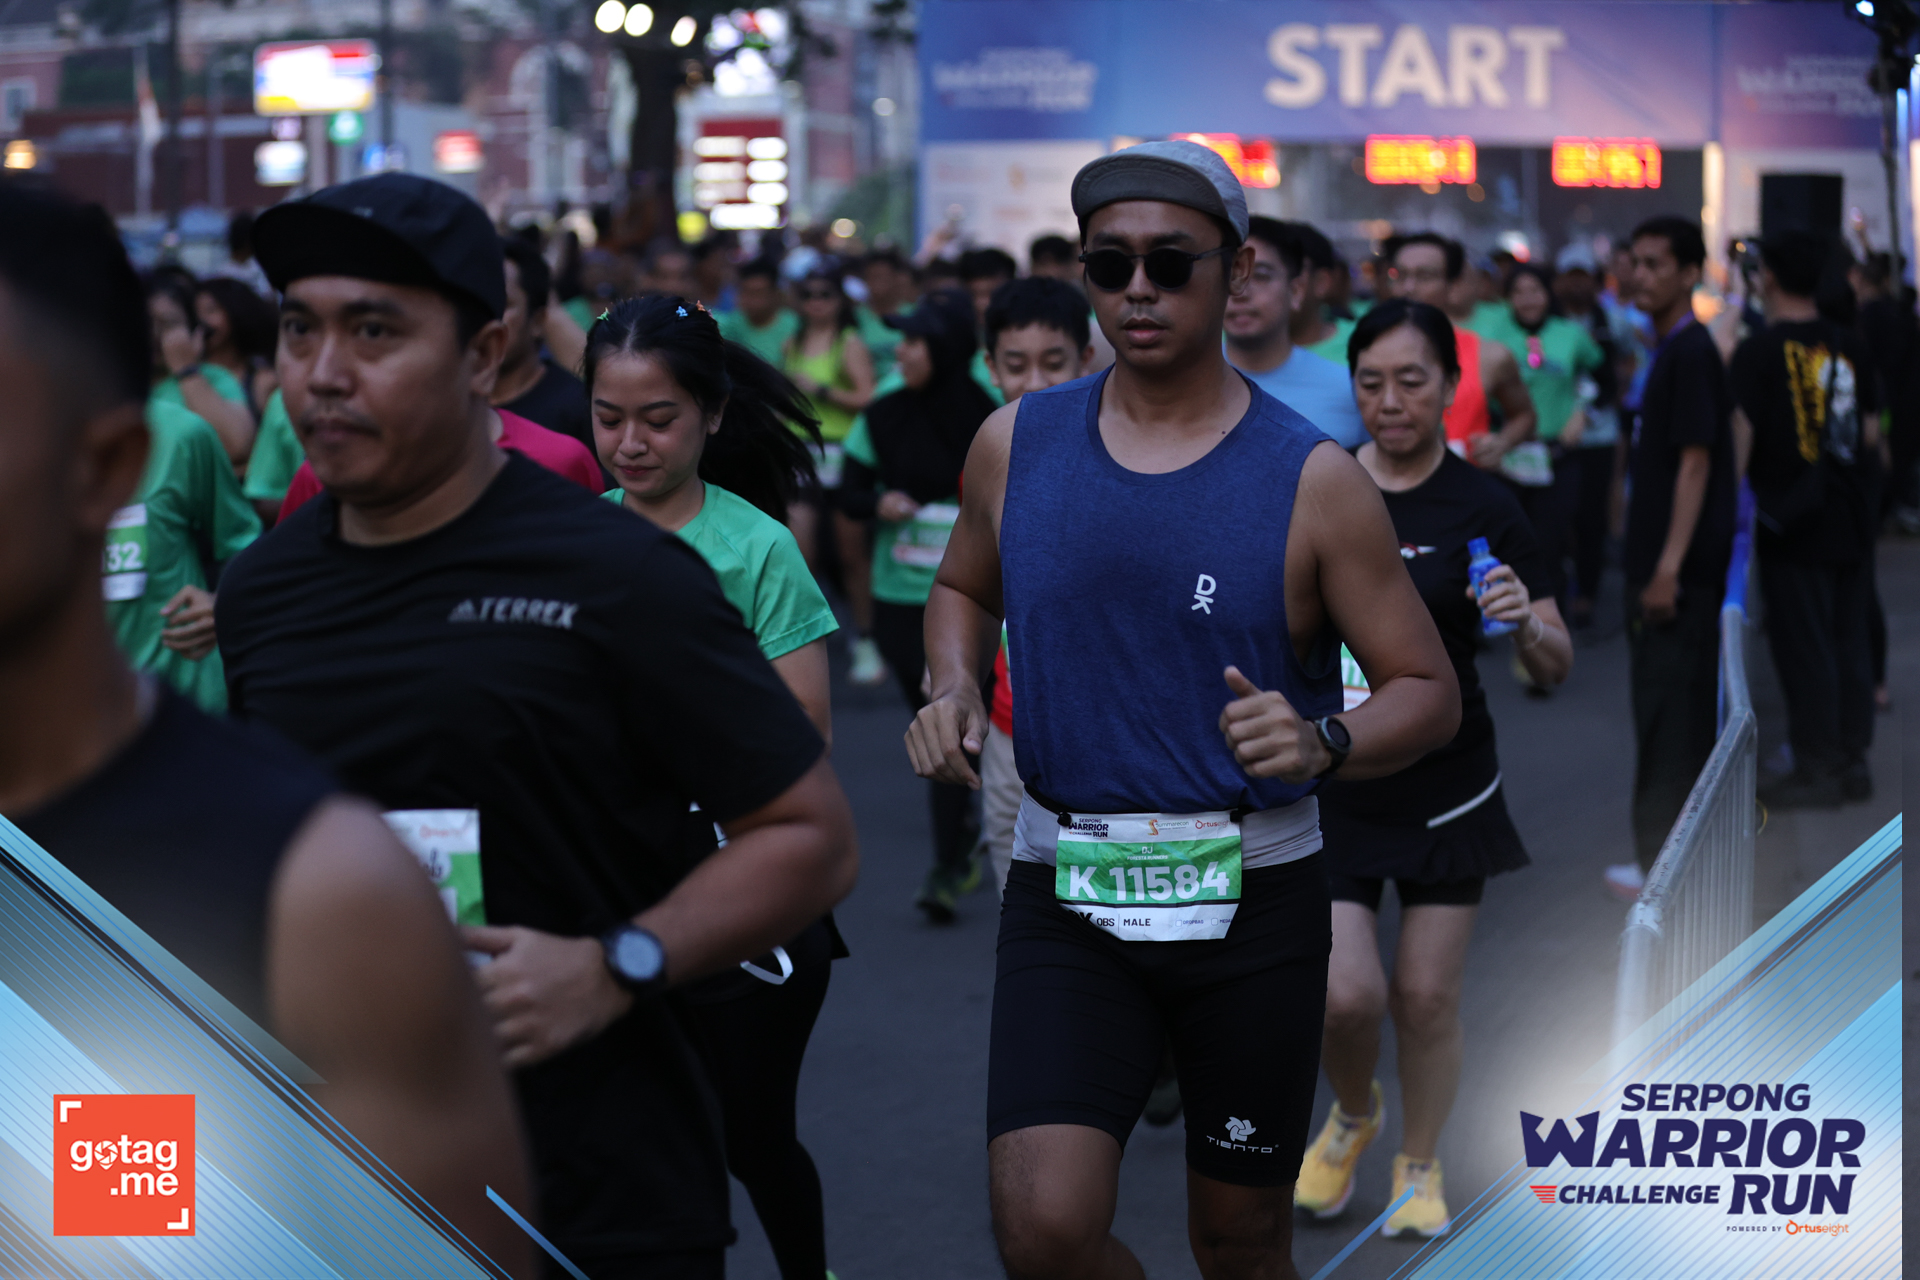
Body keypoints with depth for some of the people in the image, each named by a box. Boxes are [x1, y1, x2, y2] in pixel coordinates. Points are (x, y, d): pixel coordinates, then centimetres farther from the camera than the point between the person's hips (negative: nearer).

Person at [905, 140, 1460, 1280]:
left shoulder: (1313, 481, -7)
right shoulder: (1017, 444, 2)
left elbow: (1429, 693, -3)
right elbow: (964, 590, 22)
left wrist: (1323, 744, -24)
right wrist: (953, 689, 0)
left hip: (1254, 897, -1)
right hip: (1067, 894, 1)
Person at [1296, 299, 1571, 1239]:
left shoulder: (1482, 508, -6)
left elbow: (1555, 665, -8)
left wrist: (1527, 623, -26)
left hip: (1445, 781, 0)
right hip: (1330, 782, 1)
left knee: (1426, 995, 3)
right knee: (1344, 993, -10)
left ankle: (1418, 1167, 28)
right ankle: (1353, 1112, 24)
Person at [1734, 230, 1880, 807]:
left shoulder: (1759, 352, -12)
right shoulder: (1849, 348, 3)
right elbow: (1870, 433, 8)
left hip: (1793, 521, -5)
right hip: (1853, 516, 5)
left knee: (1803, 645, 1)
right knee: (1849, 637, 12)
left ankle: (1818, 769, 4)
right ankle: (1853, 757, 18)